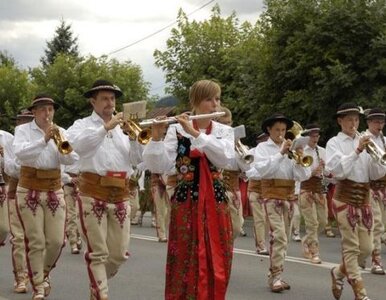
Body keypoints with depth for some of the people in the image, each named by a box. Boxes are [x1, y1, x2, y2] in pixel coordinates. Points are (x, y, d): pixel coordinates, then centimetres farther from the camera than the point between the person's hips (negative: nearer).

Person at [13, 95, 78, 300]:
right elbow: (20, 152, -21)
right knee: (35, 242, -3)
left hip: (54, 190, 3)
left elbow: (71, 159, -5)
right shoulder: (23, 130, -1)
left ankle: (44, 273, 29)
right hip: (29, 191, -3)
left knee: (56, 241, 1)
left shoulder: (60, 132, 7)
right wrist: (44, 140, -31)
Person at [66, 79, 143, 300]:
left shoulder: (124, 127, 13)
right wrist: (106, 127, -26)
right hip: (94, 194, -4)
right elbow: (78, 145, -20)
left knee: (120, 254, 7)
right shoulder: (83, 125, 4)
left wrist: (135, 137, -12)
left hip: (121, 195, 4)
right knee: (98, 253, -3)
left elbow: (138, 159, 4)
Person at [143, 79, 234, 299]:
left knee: (216, 264, 5)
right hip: (186, 202, -3)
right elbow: (159, 166, -11)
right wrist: (157, 138, -26)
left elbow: (225, 158, -15)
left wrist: (195, 133, -20)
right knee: (186, 264, -2)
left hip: (216, 203, 3)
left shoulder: (225, 131, 7)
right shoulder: (177, 130, -2)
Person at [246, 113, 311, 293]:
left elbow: (302, 176, 4)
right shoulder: (262, 147, 1)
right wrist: (281, 153, -18)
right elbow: (262, 169, -17)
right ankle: (275, 277, -16)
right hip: (272, 194, -5)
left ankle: (275, 275, 17)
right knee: (278, 236, -16)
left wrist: (299, 159, -14)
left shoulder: (291, 148, 12)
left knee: (283, 238, 8)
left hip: (289, 195, 5)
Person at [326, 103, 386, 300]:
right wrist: (357, 151, -24)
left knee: (366, 248, 4)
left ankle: (339, 273, 29)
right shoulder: (334, 143, 0)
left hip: (364, 197, 5)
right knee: (351, 246, -7)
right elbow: (337, 169, -18)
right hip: (345, 197, -5)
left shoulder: (364, 142, 12)